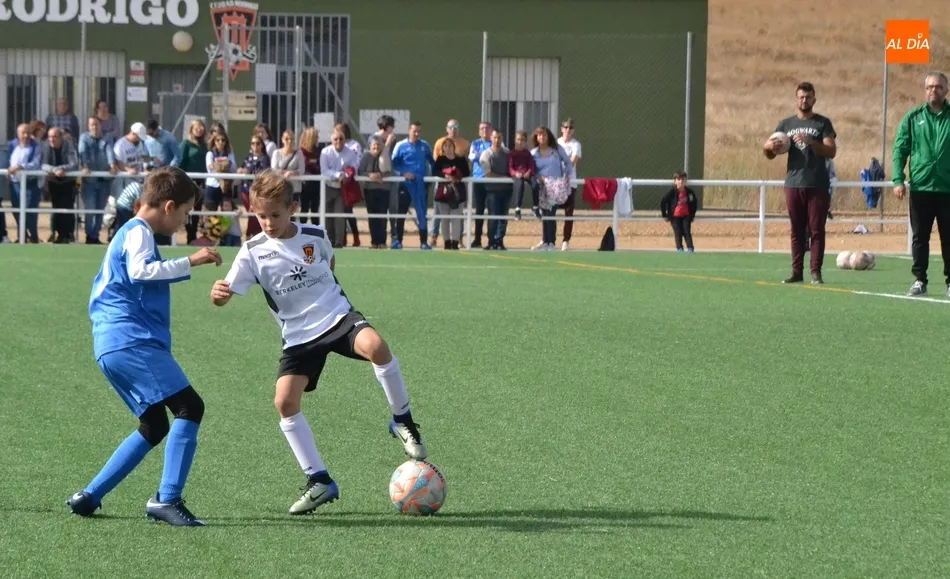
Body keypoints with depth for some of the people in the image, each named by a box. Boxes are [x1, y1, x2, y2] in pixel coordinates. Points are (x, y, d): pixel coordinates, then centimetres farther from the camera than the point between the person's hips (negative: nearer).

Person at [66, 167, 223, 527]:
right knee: (189, 406, -15)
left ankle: (89, 497, 15)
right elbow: (140, 271, -25)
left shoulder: (130, 233, 26)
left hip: (112, 346, 11)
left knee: (154, 426, 16)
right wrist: (190, 262, -26)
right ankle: (167, 499, -22)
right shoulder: (138, 232, -6)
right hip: (132, 340, -11)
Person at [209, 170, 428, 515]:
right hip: (299, 337, 1)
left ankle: (402, 421, -10)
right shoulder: (253, 251, -6)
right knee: (285, 401, -16)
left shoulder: (316, 237, -2)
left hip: (338, 317, -1)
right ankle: (320, 482, -3)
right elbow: (226, 293, -13)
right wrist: (218, 294, -35)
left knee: (375, 346, -33)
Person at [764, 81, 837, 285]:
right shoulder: (786, 124, 13)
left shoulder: (822, 123, 5)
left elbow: (831, 151, -6)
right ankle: (797, 272, 6)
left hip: (817, 186, -3)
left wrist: (810, 142, -20)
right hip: (793, 184, 3)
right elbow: (769, 154, 14)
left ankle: (816, 272, -3)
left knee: (817, 229, -4)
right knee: (797, 231, 5)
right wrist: (770, 148, -10)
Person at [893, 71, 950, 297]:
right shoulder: (913, 118, 5)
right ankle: (919, 280, 10)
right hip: (920, 188, 1)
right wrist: (898, 180, -8)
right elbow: (899, 150, 3)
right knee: (919, 238, 4)